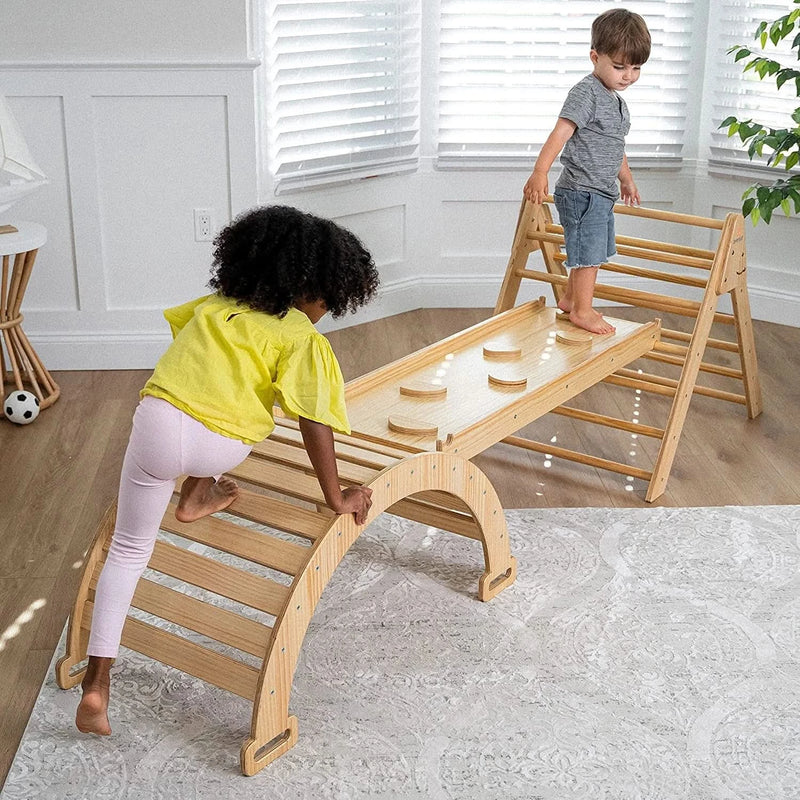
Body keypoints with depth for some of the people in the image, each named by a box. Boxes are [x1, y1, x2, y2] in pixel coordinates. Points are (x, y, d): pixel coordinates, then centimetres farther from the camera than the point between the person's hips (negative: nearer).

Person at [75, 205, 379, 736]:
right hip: (217, 447, -3)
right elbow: (315, 423, -3)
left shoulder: (217, 303, 19)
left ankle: (97, 682, 16)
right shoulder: (304, 339, 4)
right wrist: (336, 497, 6)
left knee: (128, 550, 18)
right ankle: (197, 495, 31)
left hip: (155, 421, 4)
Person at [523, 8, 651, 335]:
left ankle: (570, 299, 32)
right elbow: (561, 132, -25)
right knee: (588, 252, -5)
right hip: (581, 190, -9)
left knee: (590, 253, 17)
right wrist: (540, 171, -36)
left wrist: (627, 181, 38)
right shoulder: (585, 93, -14)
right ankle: (582, 311, 6)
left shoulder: (616, 100, 15)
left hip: (602, 193, 9)